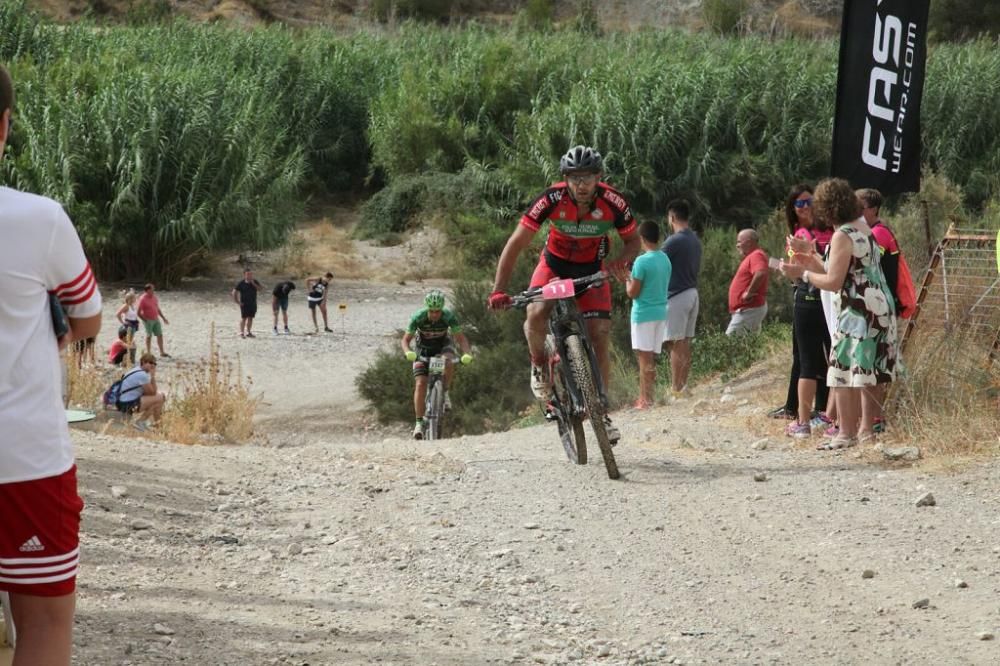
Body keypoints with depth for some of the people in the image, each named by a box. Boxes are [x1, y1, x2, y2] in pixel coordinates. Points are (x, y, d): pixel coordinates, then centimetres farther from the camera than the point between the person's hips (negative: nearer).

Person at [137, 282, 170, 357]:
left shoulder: (154, 297, 8)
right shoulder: (143, 299, -14)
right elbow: (138, 312, -14)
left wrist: (163, 318, 19)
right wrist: (145, 320, -12)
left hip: (156, 319, 7)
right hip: (148, 320, -7)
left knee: (160, 335, 6)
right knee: (149, 336, 1)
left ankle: (162, 352, 14)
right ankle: (148, 353, 11)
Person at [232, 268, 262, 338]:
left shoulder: (255, 282, 5)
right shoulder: (241, 283, -6)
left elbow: (260, 288, -6)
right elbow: (234, 292, -6)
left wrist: (253, 283, -15)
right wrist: (237, 301, -10)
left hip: (253, 303, 4)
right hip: (244, 303, -4)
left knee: (250, 318, 9)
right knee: (244, 318, -5)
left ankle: (248, 332, 17)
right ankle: (241, 333, 0)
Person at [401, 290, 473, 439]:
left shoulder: (449, 316, -27)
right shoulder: (418, 317, -28)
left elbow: (461, 338, -23)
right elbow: (405, 340, -24)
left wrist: (467, 354, -42)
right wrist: (408, 352, -45)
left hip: (443, 345, 0)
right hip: (423, 349, 0)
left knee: (448, 363, -35)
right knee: (420, 384, -16)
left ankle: (445, 393, -10)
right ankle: (419, 423, -11)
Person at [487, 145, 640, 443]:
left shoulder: (613, 203, -25)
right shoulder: (551, 199, -29)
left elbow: (633, 241, -8)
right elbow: (515, 245, -26)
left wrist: (621, 261, -32)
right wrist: (498, 291, -34)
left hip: (592, 268, 1)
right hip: (554, 263, -1)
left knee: (599, 335, -10)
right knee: (536, 316, -28)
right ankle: (539, 364, 3)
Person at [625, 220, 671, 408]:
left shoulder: (642, 261, -15)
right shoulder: (665, 259, 8)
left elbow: (633, 292, -13)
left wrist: (628, 280, 6)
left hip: (643, 313, -7)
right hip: (661, 313, 7)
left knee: (644, 357, -5)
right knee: (651, 358, 10)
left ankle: (646, 400, -6)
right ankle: (645, 398, 13)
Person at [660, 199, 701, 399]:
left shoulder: (674, 241, -15)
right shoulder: (695, 241, 11)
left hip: (676, 295, -8)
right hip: (692, 293, 8)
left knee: (676, 345, -7)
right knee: (685, 344, 11)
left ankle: (676, 390, -8)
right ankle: (683, 386, 13)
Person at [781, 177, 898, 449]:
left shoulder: (842, 236, -14)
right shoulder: (864, 228, 14)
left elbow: (833, 282, -16)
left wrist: (802, 273, -5)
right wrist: (812, 257, 19)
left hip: (859, 313, -10)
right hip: (880, 308, 10)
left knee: (844, 372, -6)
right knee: (869, 372, 14)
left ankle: (847, 434, -6)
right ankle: (866, 428, 20)